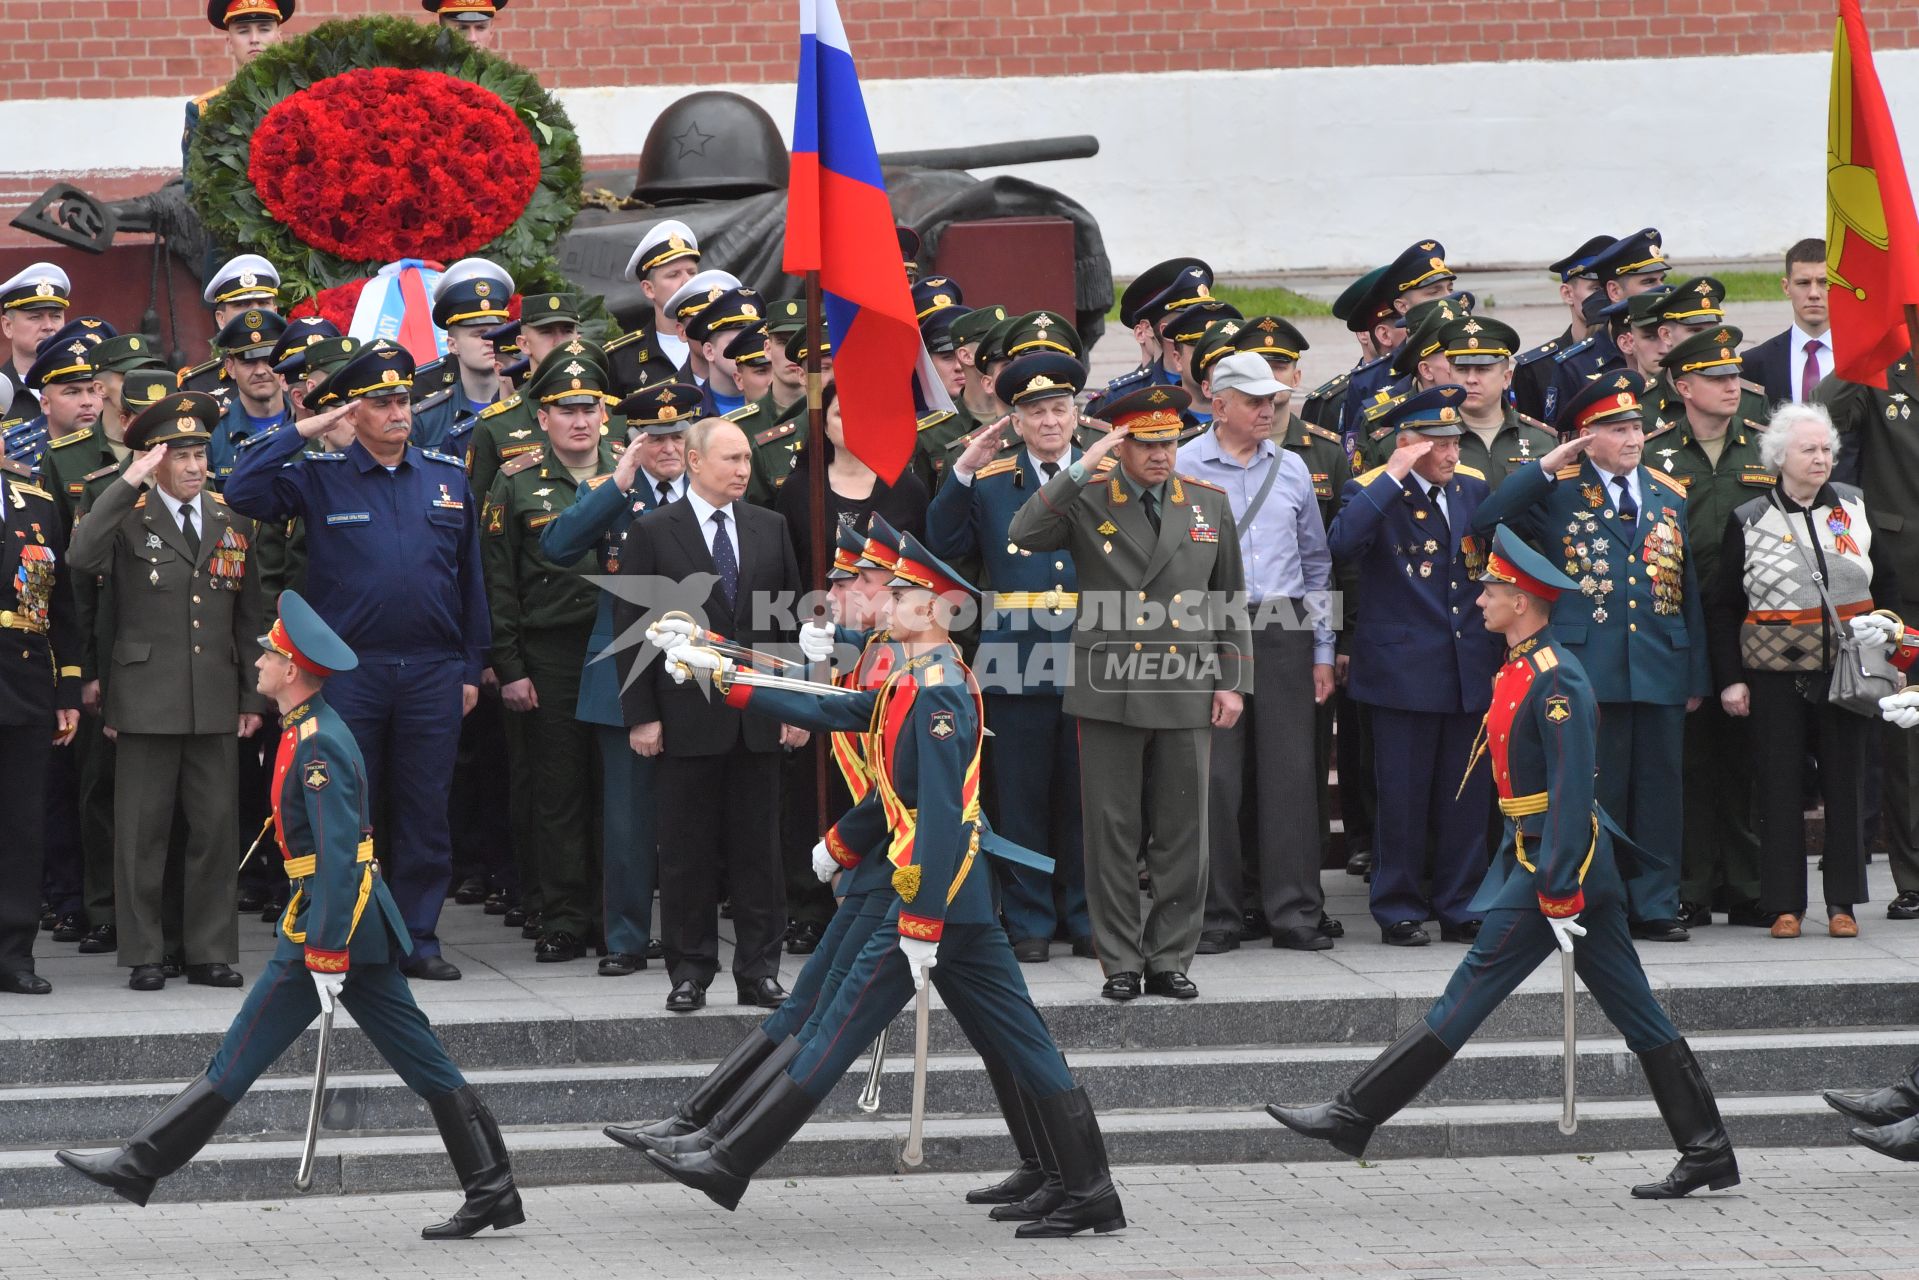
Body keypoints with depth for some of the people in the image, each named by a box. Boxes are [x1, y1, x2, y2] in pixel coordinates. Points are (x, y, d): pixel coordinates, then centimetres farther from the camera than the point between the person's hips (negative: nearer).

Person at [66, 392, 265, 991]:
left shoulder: (234, 524, 12)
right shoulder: (128, 518, -1)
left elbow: (249, 619, 15)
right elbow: (82, 557, -23)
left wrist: (253, 699, 11)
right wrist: (129, 483, -22)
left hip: (216, 705, 4)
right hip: (146, 704, -4)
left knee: (216, 829, 4)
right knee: (142, 831, 0)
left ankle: (210, 952, 11)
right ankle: (143, 956, 6)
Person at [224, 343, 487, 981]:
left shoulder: (447, 477, 9)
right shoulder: (321, 478, 2)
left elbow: (470, 577, 12)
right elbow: (242, 492, -11)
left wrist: (471, 667, 9)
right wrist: (302, 431, -12)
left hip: (433, 673, 2)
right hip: (349, 674, -2)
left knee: (425, 813, 5)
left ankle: (419, 940, 12)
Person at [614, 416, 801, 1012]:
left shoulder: (770, 528, 10)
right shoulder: (654, 532, 0)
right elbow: (630, 628, -2)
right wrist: (641, 714, -7)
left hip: (759, 717, 3)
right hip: (686, 716, -3)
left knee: (759, 846, 4)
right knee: (687, 851, 2)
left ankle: (759, 970, 9)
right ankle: (689, 970, 8)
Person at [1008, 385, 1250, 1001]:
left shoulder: (1209, 504, 8)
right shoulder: (1086, 501, 0)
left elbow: (1230, 600, 12)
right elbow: (1023, 535, -19)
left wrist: (1233, 683, 6)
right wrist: (1080, 471, -23)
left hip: (1185, 694, 2)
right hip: (1108, 694, -2)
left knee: (1182, 834, 3)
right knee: (1112, 832, 1)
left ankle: (1170, 959, 12)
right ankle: (1120, 964, 8)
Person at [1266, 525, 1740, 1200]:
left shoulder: (1555, 682, -16)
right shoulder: (1523, 671, 16)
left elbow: (1573, 792, -21)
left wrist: (1559, 896, -23)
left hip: (1557, 859, -10)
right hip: (1537, 854, 10)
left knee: (1475, 987, -6)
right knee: (1633, 1010, 9)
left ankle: (1355, 1117, -4)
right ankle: (1708, 1154, 10)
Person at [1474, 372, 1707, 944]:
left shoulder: (1670, 497, 14)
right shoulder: (1557, 491, 2)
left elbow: (1689, 590, 16)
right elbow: (1484, 522, -12)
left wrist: (1697, 676, 13)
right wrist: (1545, 467, -13)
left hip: (1660, 668, 4)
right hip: (1589, 670, -4)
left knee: (1660, 787, 5)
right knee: (1595, 789, -2)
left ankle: (1655, 906, 13)